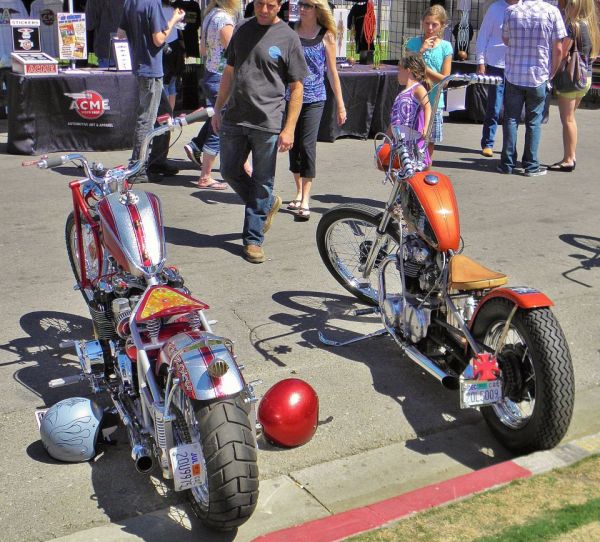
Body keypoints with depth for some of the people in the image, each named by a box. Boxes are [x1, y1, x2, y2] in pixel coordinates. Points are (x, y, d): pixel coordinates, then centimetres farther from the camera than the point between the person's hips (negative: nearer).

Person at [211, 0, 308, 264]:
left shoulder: (288, 38, -3)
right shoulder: (242, 29, 11)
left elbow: (296, 87, -4)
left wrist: (289, 129, -10)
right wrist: (218, 109, 16)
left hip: (267, 123, -5)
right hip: (234, 119, 5)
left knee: (262, 183, 3)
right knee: (230, 172, 12)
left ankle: (253, 240, 14)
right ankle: (268, 203, 35)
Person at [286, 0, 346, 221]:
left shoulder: (326, 36, 1)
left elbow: (332, 72, 4)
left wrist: (340, 105, 4)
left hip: (313, 99, -3)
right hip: (290, 96, 3)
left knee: (307, 145, -10)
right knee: (293, 145, 9)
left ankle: (305, 201, -8)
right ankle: (299, 192, 25)